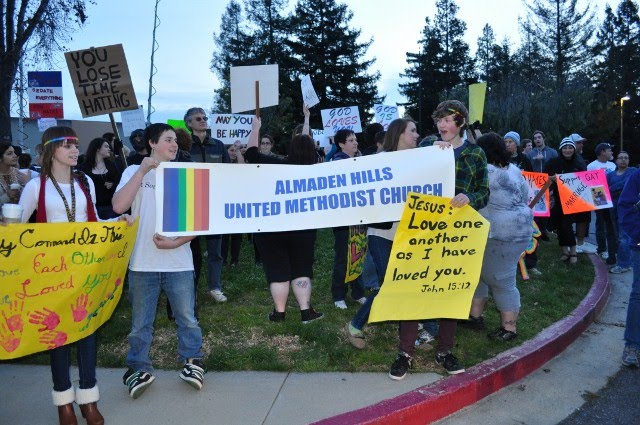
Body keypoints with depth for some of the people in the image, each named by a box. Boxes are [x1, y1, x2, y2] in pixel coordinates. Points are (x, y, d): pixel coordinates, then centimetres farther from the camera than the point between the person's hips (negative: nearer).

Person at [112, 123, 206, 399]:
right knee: (140, 321, 11)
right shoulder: (134, 172, 2)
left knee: (187, 317, 9)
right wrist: (142, 171, -14)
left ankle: (192, 361, 28)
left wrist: (176, 242, -12)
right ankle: (140, 367, 28)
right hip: (142, 262, 0)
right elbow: (119, 206, -13)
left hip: (178, 261, 1)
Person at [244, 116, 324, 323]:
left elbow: (251, 153, -3)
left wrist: (256, 128, 10)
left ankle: (279, 312, 11)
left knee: (277, 270, 5)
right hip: (303, 227, 2)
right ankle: (306, 311, 8)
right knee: (301, 269, 10)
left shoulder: (276, 166, -12)